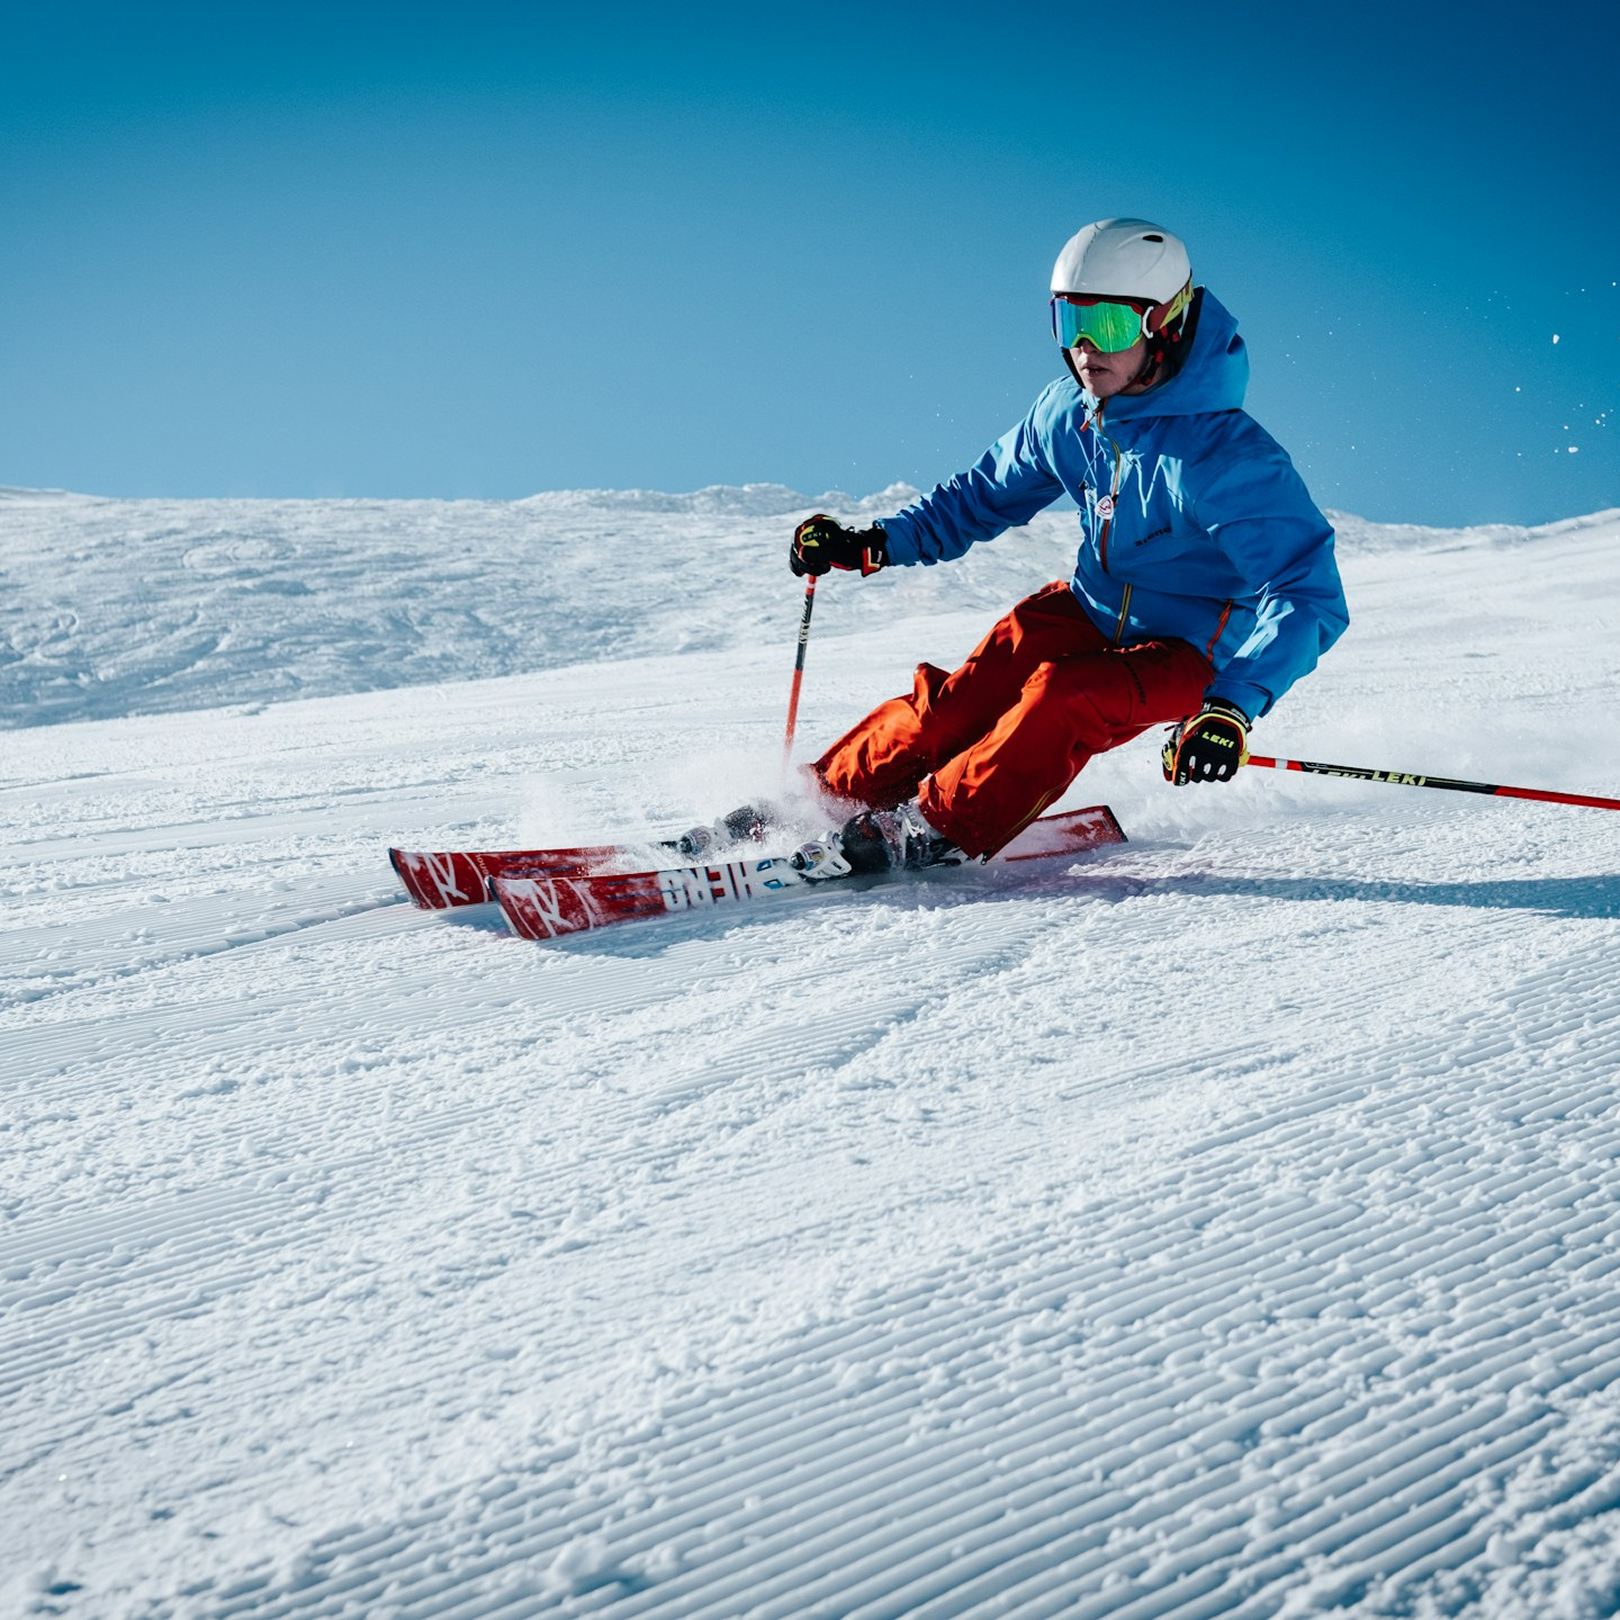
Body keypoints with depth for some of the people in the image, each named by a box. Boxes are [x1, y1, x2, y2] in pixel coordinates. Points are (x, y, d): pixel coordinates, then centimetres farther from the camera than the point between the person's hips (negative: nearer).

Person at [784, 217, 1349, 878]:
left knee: (1063, 699, -33)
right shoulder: (1068, 412, -8)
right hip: (1091, 609, 6)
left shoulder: (1225, 456, -29)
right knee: (962, 703, -16)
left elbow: (1307, 597, -35)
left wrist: (1235, 706, -49)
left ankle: (933, 829, -23)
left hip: (1188, 652, -6)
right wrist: (877, 542, 0)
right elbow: (988, 492, 11)